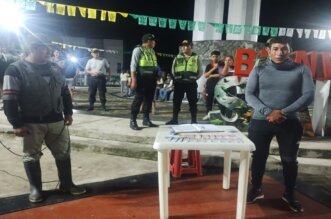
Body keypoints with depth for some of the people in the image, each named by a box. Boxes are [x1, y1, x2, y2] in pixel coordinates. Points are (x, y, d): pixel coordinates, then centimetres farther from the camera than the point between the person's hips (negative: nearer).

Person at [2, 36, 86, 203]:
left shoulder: (55, 68, 9)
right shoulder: (16, 69, -7)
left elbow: (64, 91, 16)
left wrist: (68, 112, 13)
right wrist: (16, 124, -14)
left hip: (56, 120, 5)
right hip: (31, 123, -4)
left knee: (63, 153, 10)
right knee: (31, 156, 8)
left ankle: (67, 184, 26)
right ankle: (35, 189, 26)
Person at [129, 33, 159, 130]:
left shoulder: (152, 51, 17)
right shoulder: (138, 50, -6)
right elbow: (133, 66, -12)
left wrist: (156, 77, 15)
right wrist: (134, 80, -20)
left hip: (151, 79, 8)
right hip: (142, 79, -7)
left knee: (149, 99, 10)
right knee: (139, 99, -5)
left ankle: (146, 119, 20)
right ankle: (133, 121, 2)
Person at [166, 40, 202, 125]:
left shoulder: (196, 57, 6)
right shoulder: (178, 57, 10)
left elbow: (200, 71, 8)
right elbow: (173, 69, 14)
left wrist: (194, 78, 0)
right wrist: (176, 77, 5)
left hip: (191, 83, -1)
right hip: (179, 83, 2)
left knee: (192, 102, 2)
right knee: (176, 101, 4)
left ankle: (194, 120, 10)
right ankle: (174, 119, 13)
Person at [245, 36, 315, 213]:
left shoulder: (301, 70, 3)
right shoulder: (259, 70, 4)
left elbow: (308, 95, -4)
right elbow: (249, 95, -3)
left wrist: (284, 112, -16)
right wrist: (267, 112, -17)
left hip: (290, 123, 0)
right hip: (260, 121, 0)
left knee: (289, 160, 8)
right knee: (259, 157, 10)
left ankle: (289, 194, 30)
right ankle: (256, 189, 30)